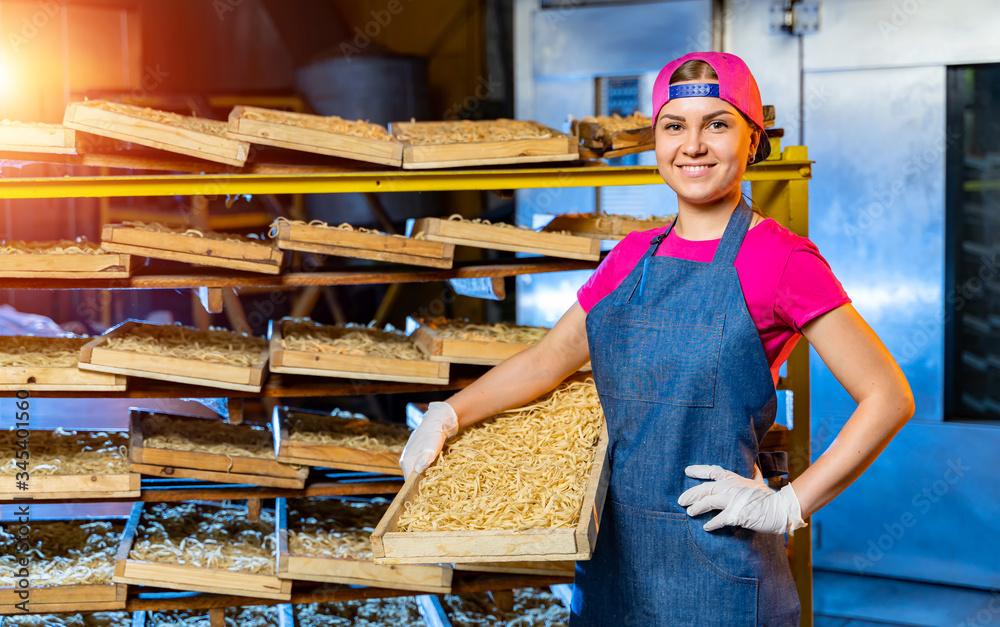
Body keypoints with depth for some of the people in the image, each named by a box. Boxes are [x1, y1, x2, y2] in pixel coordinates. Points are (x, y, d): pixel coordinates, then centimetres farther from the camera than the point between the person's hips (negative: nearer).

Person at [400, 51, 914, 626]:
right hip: (614, 553, 6)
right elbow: (549, 360, 17)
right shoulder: (634, 256, 9)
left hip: (716, 567, -5)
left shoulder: (779, 259, -10)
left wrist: (788, 507, -13)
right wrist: (449, 416, 4)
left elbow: (889, 397, -11)